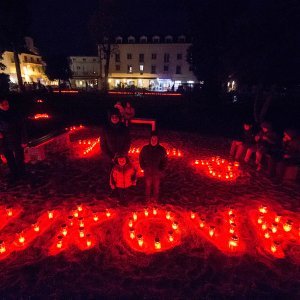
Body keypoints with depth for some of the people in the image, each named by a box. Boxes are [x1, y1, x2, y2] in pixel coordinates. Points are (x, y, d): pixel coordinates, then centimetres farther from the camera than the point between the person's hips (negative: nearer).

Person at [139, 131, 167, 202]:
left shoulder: (161, 150, -10)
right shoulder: (145, 149, -7)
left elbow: (164, 161, -2)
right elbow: (141, 159, 5)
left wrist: (161, 170, -11)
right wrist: (143, 167, -5)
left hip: (157, 173, -1)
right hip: (147, 172, 1)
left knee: (156, 186, 14)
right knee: (148, 186, 15)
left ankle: (155, 199, 35)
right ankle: (147, 199, 36)